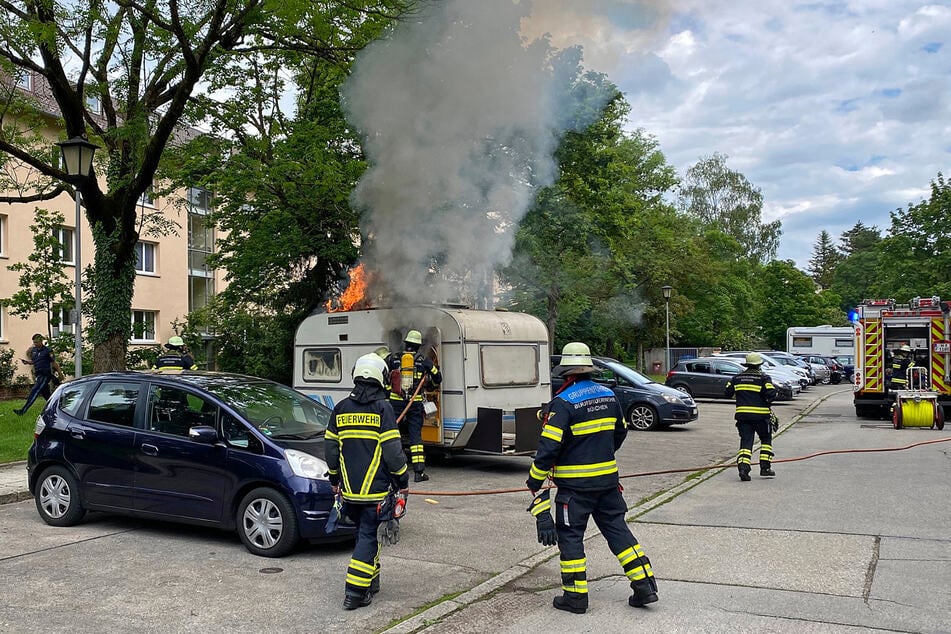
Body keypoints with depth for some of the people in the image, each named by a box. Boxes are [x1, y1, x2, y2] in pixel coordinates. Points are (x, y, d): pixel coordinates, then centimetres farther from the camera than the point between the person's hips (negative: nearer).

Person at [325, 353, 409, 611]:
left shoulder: (341, 408, 7)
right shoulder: (382, 408, -10)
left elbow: (331, 449, 12)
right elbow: (392, 450, -12)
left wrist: (335, 481, 23)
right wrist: (403, 482, -1)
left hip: (349, 490, 6)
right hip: (375, 490, -5)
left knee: (365, 532, 20)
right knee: (369, 537, 0)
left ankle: (370, 581, 29)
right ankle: (355, 592, -2)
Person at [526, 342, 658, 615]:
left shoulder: (563, 402, -16)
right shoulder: (608, 395, 5)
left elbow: (549, 446, -19)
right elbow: (620, 432, 19)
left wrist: (534, 482, -9)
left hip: (575, 483, -6)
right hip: (608, 478, 6)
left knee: (569, 534, 6)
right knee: (616, 528, 14)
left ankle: (576, 596, 11)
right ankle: (645, 585, 14)